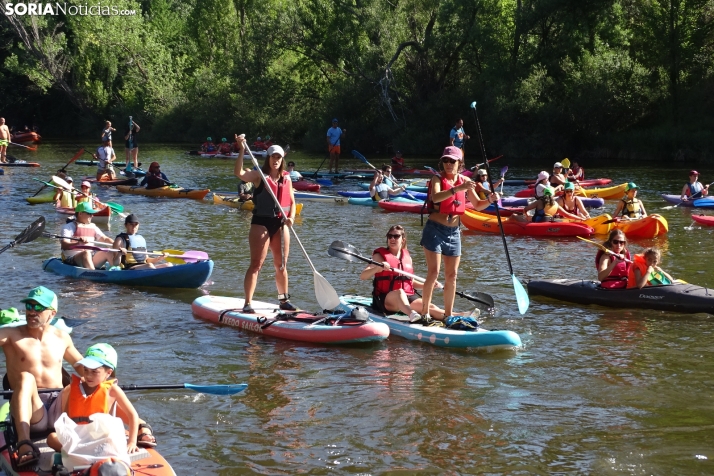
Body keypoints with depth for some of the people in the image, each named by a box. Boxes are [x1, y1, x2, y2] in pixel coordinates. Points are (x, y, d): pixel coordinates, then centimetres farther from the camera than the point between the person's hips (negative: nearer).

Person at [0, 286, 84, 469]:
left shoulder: (61, 337, 14)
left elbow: (80, 365, 25)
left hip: (59, 407, 3)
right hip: (30, 410, -3)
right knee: (26, 377, -31)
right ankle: (24, 444, -49)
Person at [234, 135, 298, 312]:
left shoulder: (286, 178, 11)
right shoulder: (259, 175, -3)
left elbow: (292, 202, 14)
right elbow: (239, 173, -20)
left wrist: (291, 217, -6)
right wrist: (242, 150, -28)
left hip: (280, 224, 5)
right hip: (261, 223, -5)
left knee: (281, 265, 14)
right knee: (256, 264, -8)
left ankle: (284, 300, 27)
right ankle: (247, 303, -8)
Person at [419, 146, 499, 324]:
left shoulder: (465, 181, 6)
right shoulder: (437, 179, -8)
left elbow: (477, 205, 14)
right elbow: (435, 197, -30)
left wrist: (489, 200, -6)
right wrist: (457, 189, -41)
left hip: (454, 232, 5)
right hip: (435, 230, -5)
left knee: (451, 275, 8)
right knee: (433, 272, -11)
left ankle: (448, 314, 18)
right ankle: (425, 314, -5)